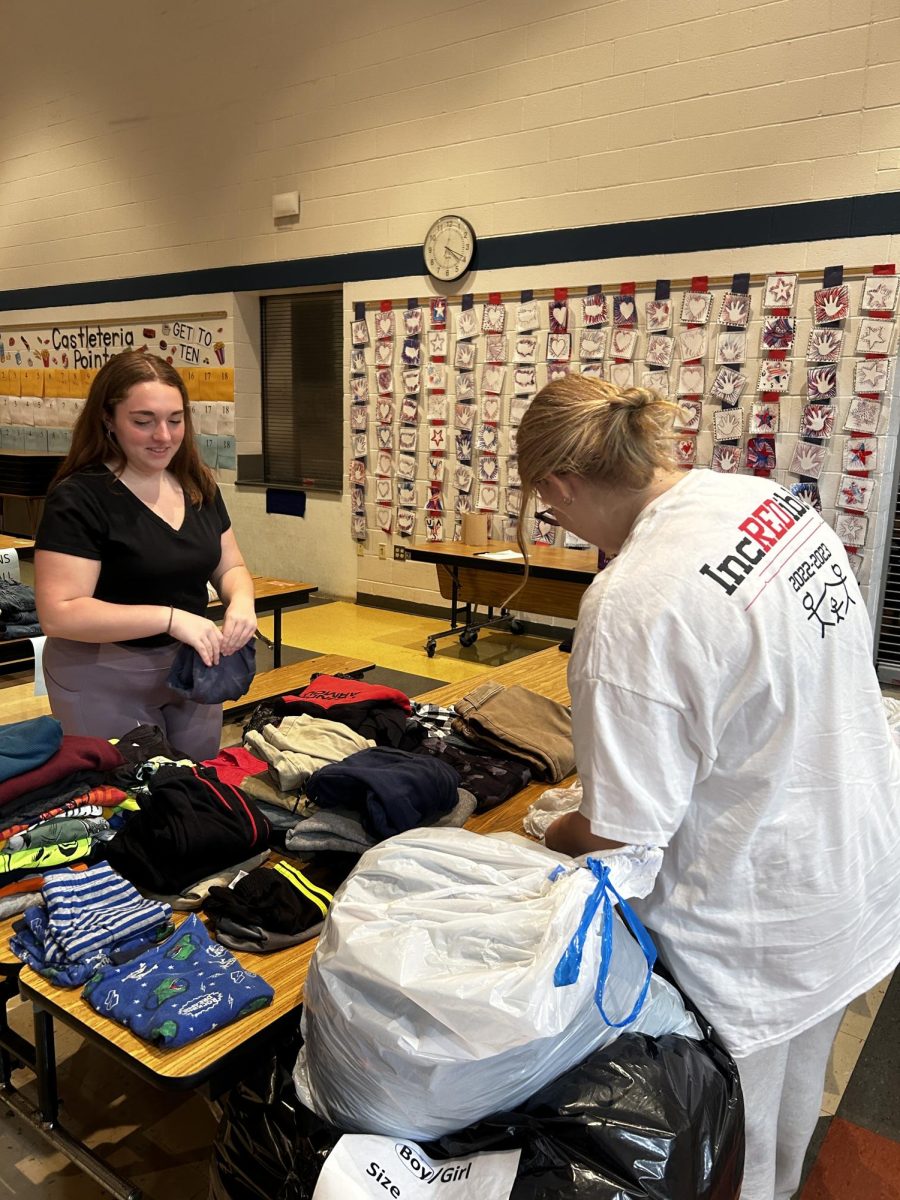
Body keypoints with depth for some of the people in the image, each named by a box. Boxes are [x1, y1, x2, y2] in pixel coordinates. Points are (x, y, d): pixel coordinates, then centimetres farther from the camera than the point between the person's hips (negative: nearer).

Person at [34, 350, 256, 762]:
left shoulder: (199, 487, 2)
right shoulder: (78, 499, -17)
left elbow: (230, 567, 10)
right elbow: (58, 614, -22)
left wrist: (241, 600, -14)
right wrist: (169, 617, -29)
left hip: (193, 670, 6)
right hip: (107, 680, -6)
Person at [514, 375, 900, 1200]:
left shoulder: (631, 606, -31)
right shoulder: (771, 498, -8)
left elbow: (622, 834, -24)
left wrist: (554, 834, -1)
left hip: (758, 942, -8)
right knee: (788, 1128, 32)